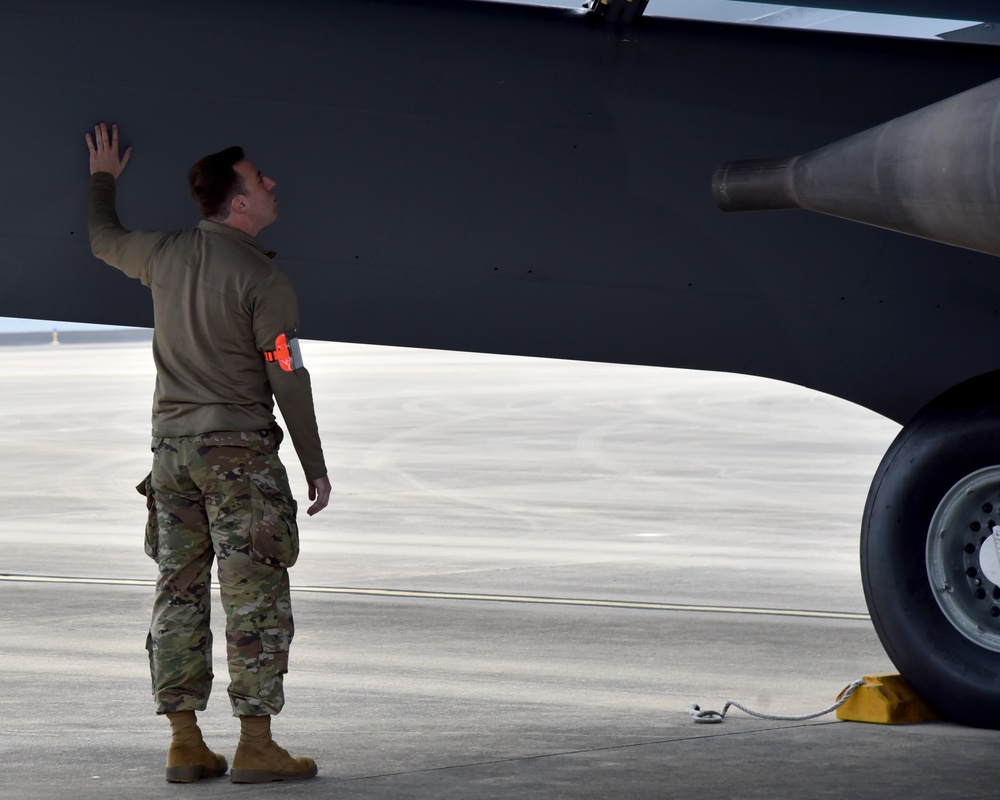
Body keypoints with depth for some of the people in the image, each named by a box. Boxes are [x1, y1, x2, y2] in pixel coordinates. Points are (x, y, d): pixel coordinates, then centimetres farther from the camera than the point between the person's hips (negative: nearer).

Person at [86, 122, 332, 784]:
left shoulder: (167, 254, 5)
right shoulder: (264, 280, -12)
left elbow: (104, 241, 27)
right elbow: (288, 381, -12)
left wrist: (103, 178, 45)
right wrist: (316, 468, -4)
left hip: (172, 443, 7)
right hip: (238, 447, -6)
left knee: (179, 591, 8)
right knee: (256, 598, -3)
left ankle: (185, 742, 9)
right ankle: (256, 745, -5)